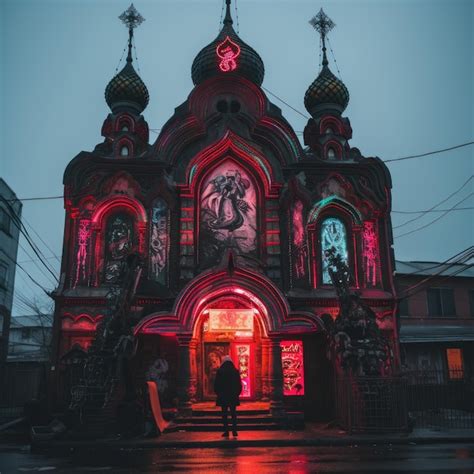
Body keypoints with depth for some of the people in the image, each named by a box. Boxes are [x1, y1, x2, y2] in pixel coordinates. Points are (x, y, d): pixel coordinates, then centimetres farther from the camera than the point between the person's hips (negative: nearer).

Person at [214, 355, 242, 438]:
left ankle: (226, 431, 3)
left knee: (224, 414, 5)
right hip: (233, 396, 2)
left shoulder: (220, 371, -7)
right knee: (233, 414, 9)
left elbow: (216, 385, -4)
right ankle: (234, 431, 4)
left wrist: (218, 393, 10)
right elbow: (239, 385, 2)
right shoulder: (235, 371, -2)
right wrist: (237, 393, 14)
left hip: (223, 396, -2)